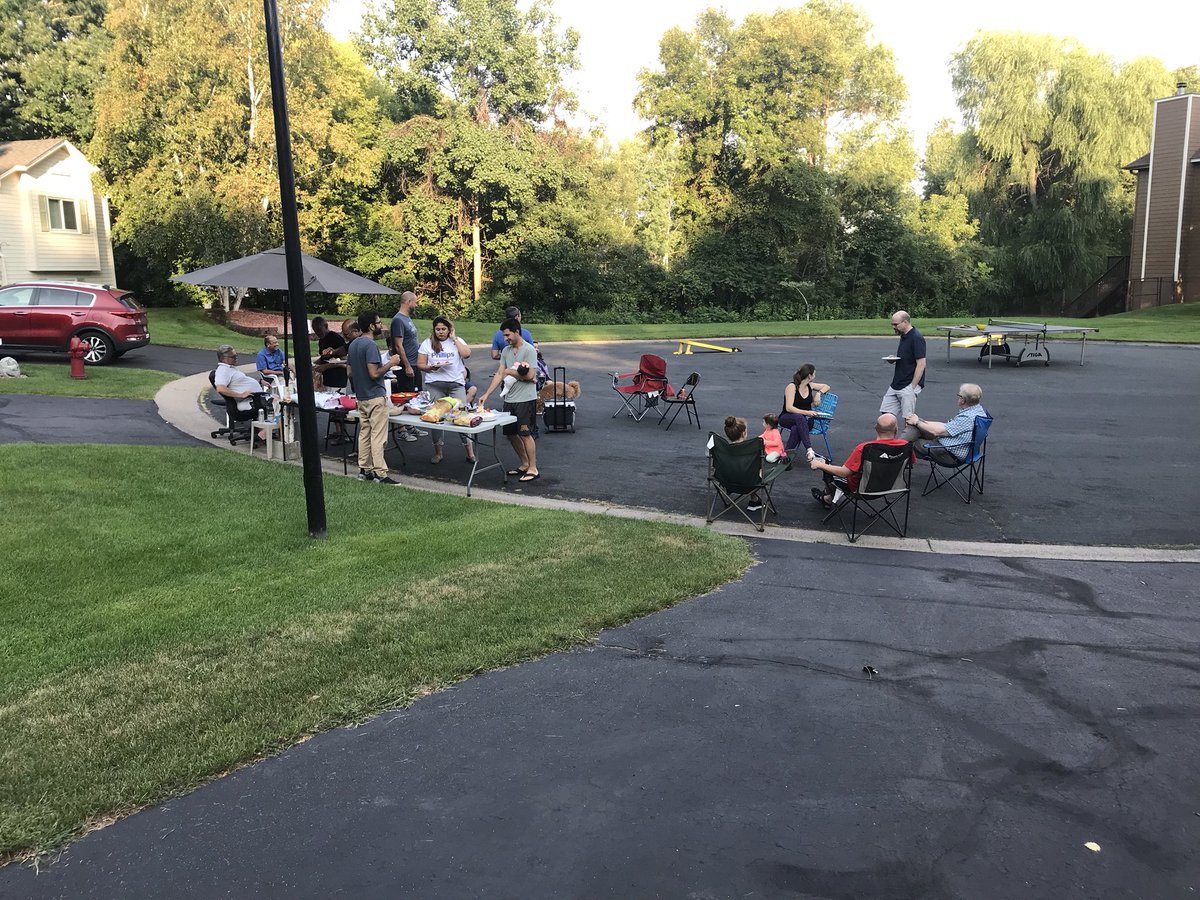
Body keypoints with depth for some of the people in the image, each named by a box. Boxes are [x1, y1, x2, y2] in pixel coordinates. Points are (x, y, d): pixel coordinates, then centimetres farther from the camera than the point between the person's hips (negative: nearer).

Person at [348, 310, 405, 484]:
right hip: (375, 396, -9)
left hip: (361, 396, 9)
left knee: (364, 433, 13)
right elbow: (374, 373, -23)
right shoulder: (370, 345, -17)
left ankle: (364, 470, 18)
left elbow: (350, 372, 17)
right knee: (378, 436, -6)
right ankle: (380, 473, -5)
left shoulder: (353, 344, 12)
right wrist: (391, 363, -11)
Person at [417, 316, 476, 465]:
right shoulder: (427, 343, 8)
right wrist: (431, 367, -13)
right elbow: (420, 364, 6)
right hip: (435, 384, 1)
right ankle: (438, 452, 17)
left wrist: (454, 338, -7)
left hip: (456, 384, -1)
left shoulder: (457, 341, 7)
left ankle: (470, 452, 4)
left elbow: (466, 354, -12)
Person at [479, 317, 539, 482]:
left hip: (526, 400, -8)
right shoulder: (506, 350, 11)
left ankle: (533, 469, 1)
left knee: (525, 434, -8)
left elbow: (530, 376, -18)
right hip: (510, 399, 8)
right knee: (511, 433, 12)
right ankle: (524, 464, 27)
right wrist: (486, 394, 2)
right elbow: (499, 374, 9)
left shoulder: (529, 350, -11)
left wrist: (510, 372, -8)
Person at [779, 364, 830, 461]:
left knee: (796, 429, -35)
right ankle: (809, 450, -47)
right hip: (787, 418, -4)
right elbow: (789, 408, -22)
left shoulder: (810, 386, 7)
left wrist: (819, 393, 3)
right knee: (799, 417, -41)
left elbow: (826, 386, 24)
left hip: (804, 419, 4)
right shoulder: (792, 387, -13)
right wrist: (806, 412, -32)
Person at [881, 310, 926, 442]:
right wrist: (894, 359, 3)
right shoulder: (903, 336, 13)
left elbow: (921, 364, -18)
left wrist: (912, 387, -19)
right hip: (896, 384, 10)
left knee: (909, 420, -4)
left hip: (908, 386, -10)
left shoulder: (916, 338, -15)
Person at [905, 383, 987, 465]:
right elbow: (946, 425, 11)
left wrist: (917, 422, -7)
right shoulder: (978, 409, 3)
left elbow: (936, 432, -22)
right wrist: (922, 422, 8)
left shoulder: (967, 418, -29)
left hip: (952, 456, -10)